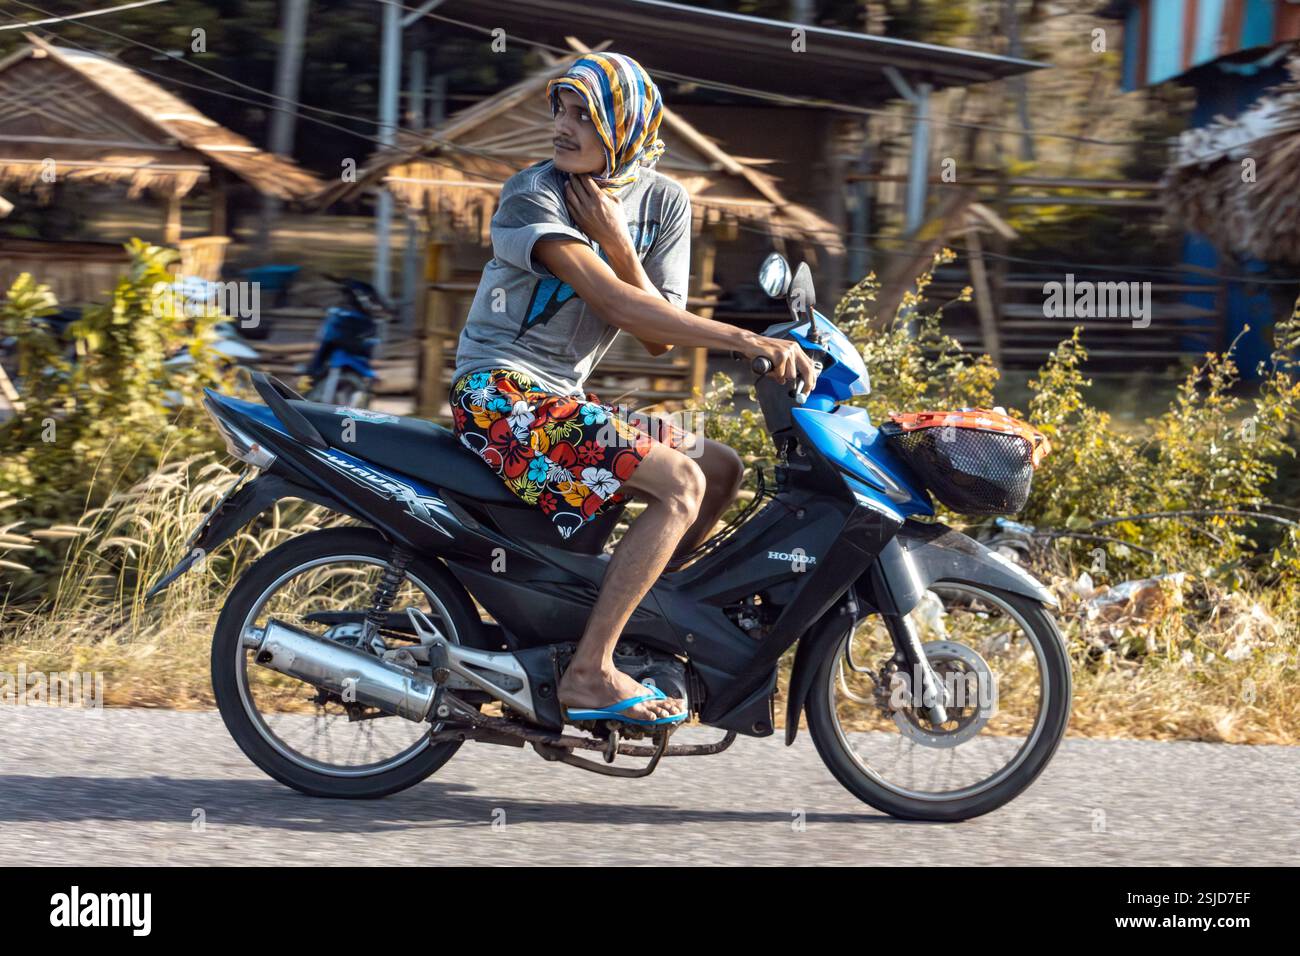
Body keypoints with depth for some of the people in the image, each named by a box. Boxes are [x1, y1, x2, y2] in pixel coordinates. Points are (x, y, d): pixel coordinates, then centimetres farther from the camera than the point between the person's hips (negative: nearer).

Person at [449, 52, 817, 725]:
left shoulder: (663, 202, 6)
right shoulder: (533, 194, -15)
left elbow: (658, 338, -2)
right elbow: (613, 301, -28)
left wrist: (617, 244, -16)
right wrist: (746, 341, -33)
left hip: (561, 397, 8)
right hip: (500, 391, -8)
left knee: (722, 468, 10)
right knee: (680, 483, -22)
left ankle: (635, 612, 13)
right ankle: (589, 673, -23)